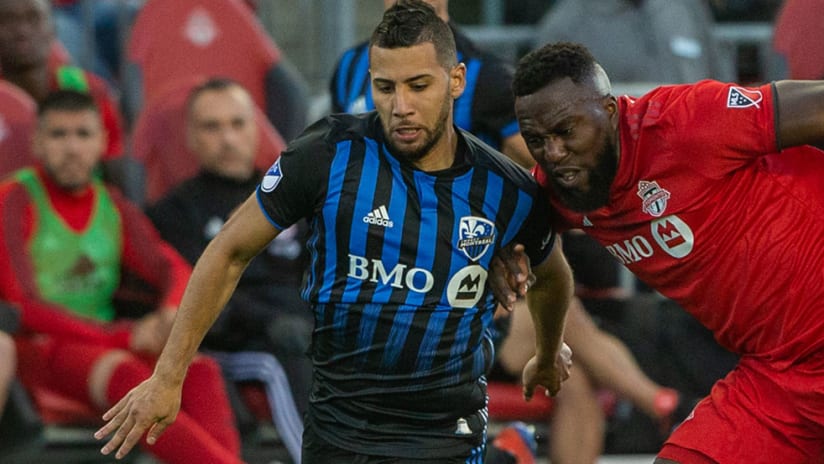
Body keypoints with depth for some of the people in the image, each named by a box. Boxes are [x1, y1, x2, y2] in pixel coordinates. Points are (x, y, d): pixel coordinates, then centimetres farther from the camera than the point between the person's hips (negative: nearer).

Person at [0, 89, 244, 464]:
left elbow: (176, 271, 6)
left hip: (109, 345, 6)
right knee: (128, 376, -37)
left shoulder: (114, 208, 15)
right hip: (36, 347, -6)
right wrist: (125, 336, -21)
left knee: (201, 371, -25)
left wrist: (171, 313, -21)